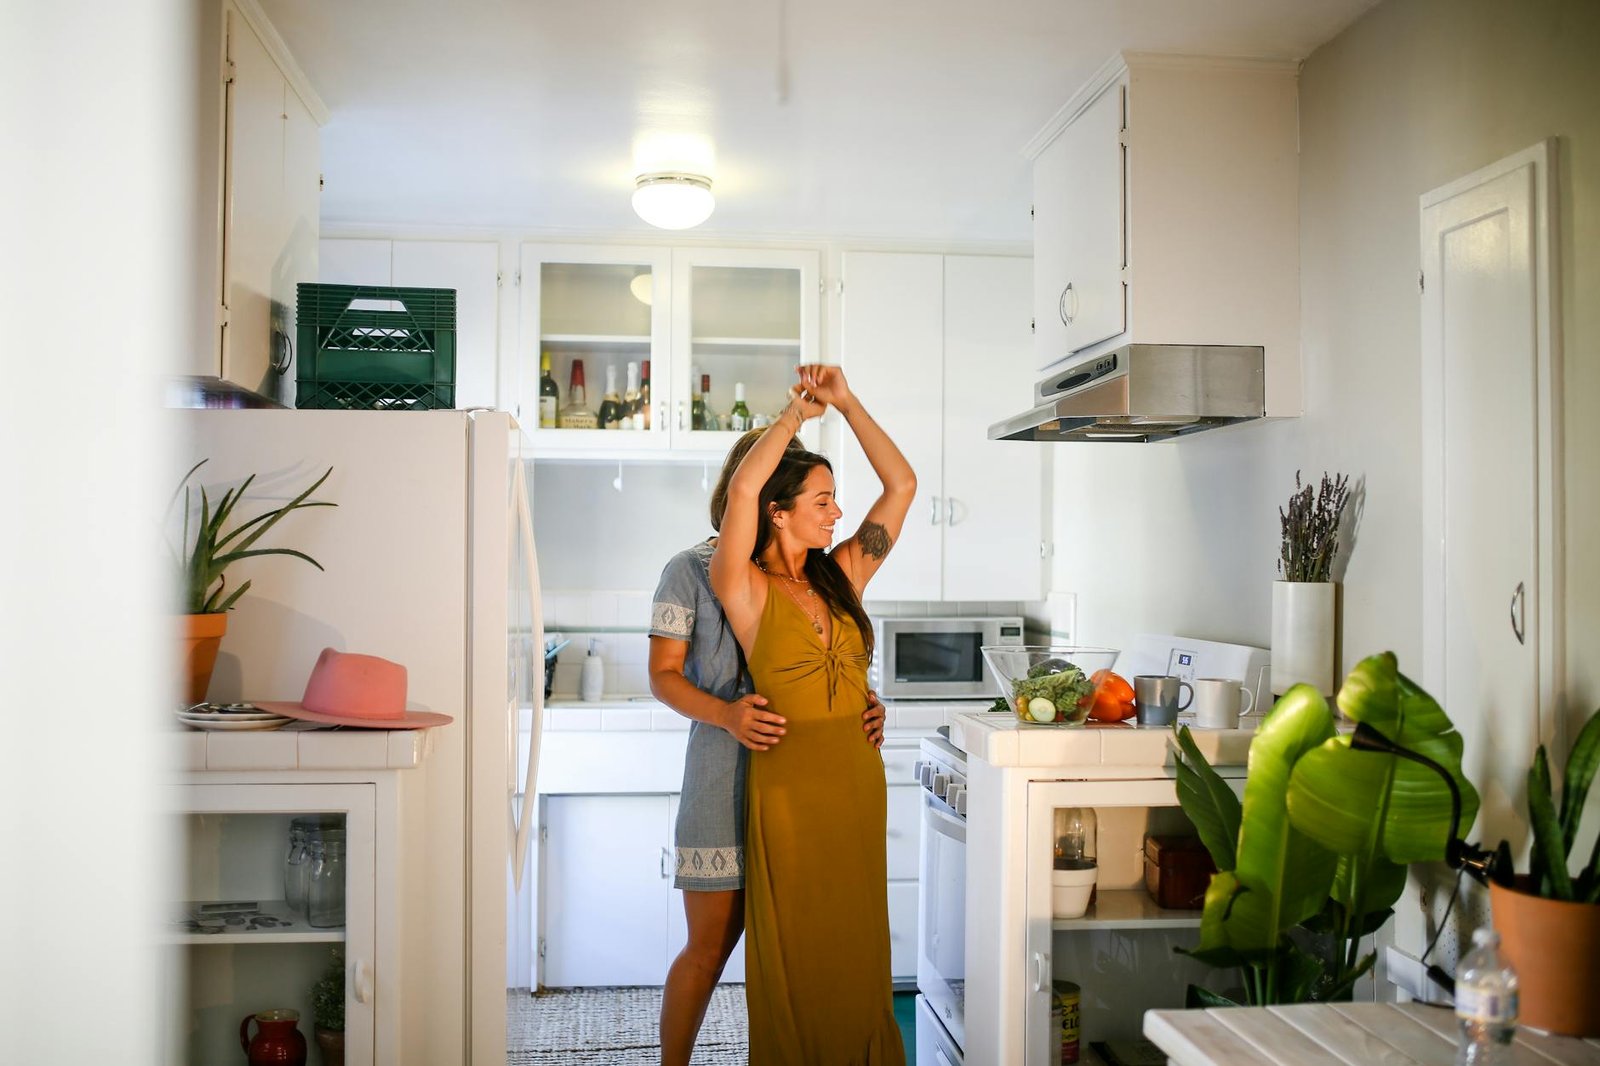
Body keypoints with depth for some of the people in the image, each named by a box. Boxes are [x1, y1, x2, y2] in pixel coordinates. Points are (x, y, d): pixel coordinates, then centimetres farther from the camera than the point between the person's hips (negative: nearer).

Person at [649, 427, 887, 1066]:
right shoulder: (693, 570, -1)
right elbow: (664, 675, -3)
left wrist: (865, 707, -6)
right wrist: (726, 714, -22)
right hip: (728, 776, -4)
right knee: (711, 946, 4)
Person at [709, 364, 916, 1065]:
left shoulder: (843, 576, 8)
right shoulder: (746, 588, -7)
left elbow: (901, 486, 8)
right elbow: (742, 489, -23)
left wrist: (845, 404, 1)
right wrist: (797, 412, -10)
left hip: (859, 779, 5)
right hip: (789, 780, -5)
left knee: (856, 941, 14)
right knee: (795, 947, 6)